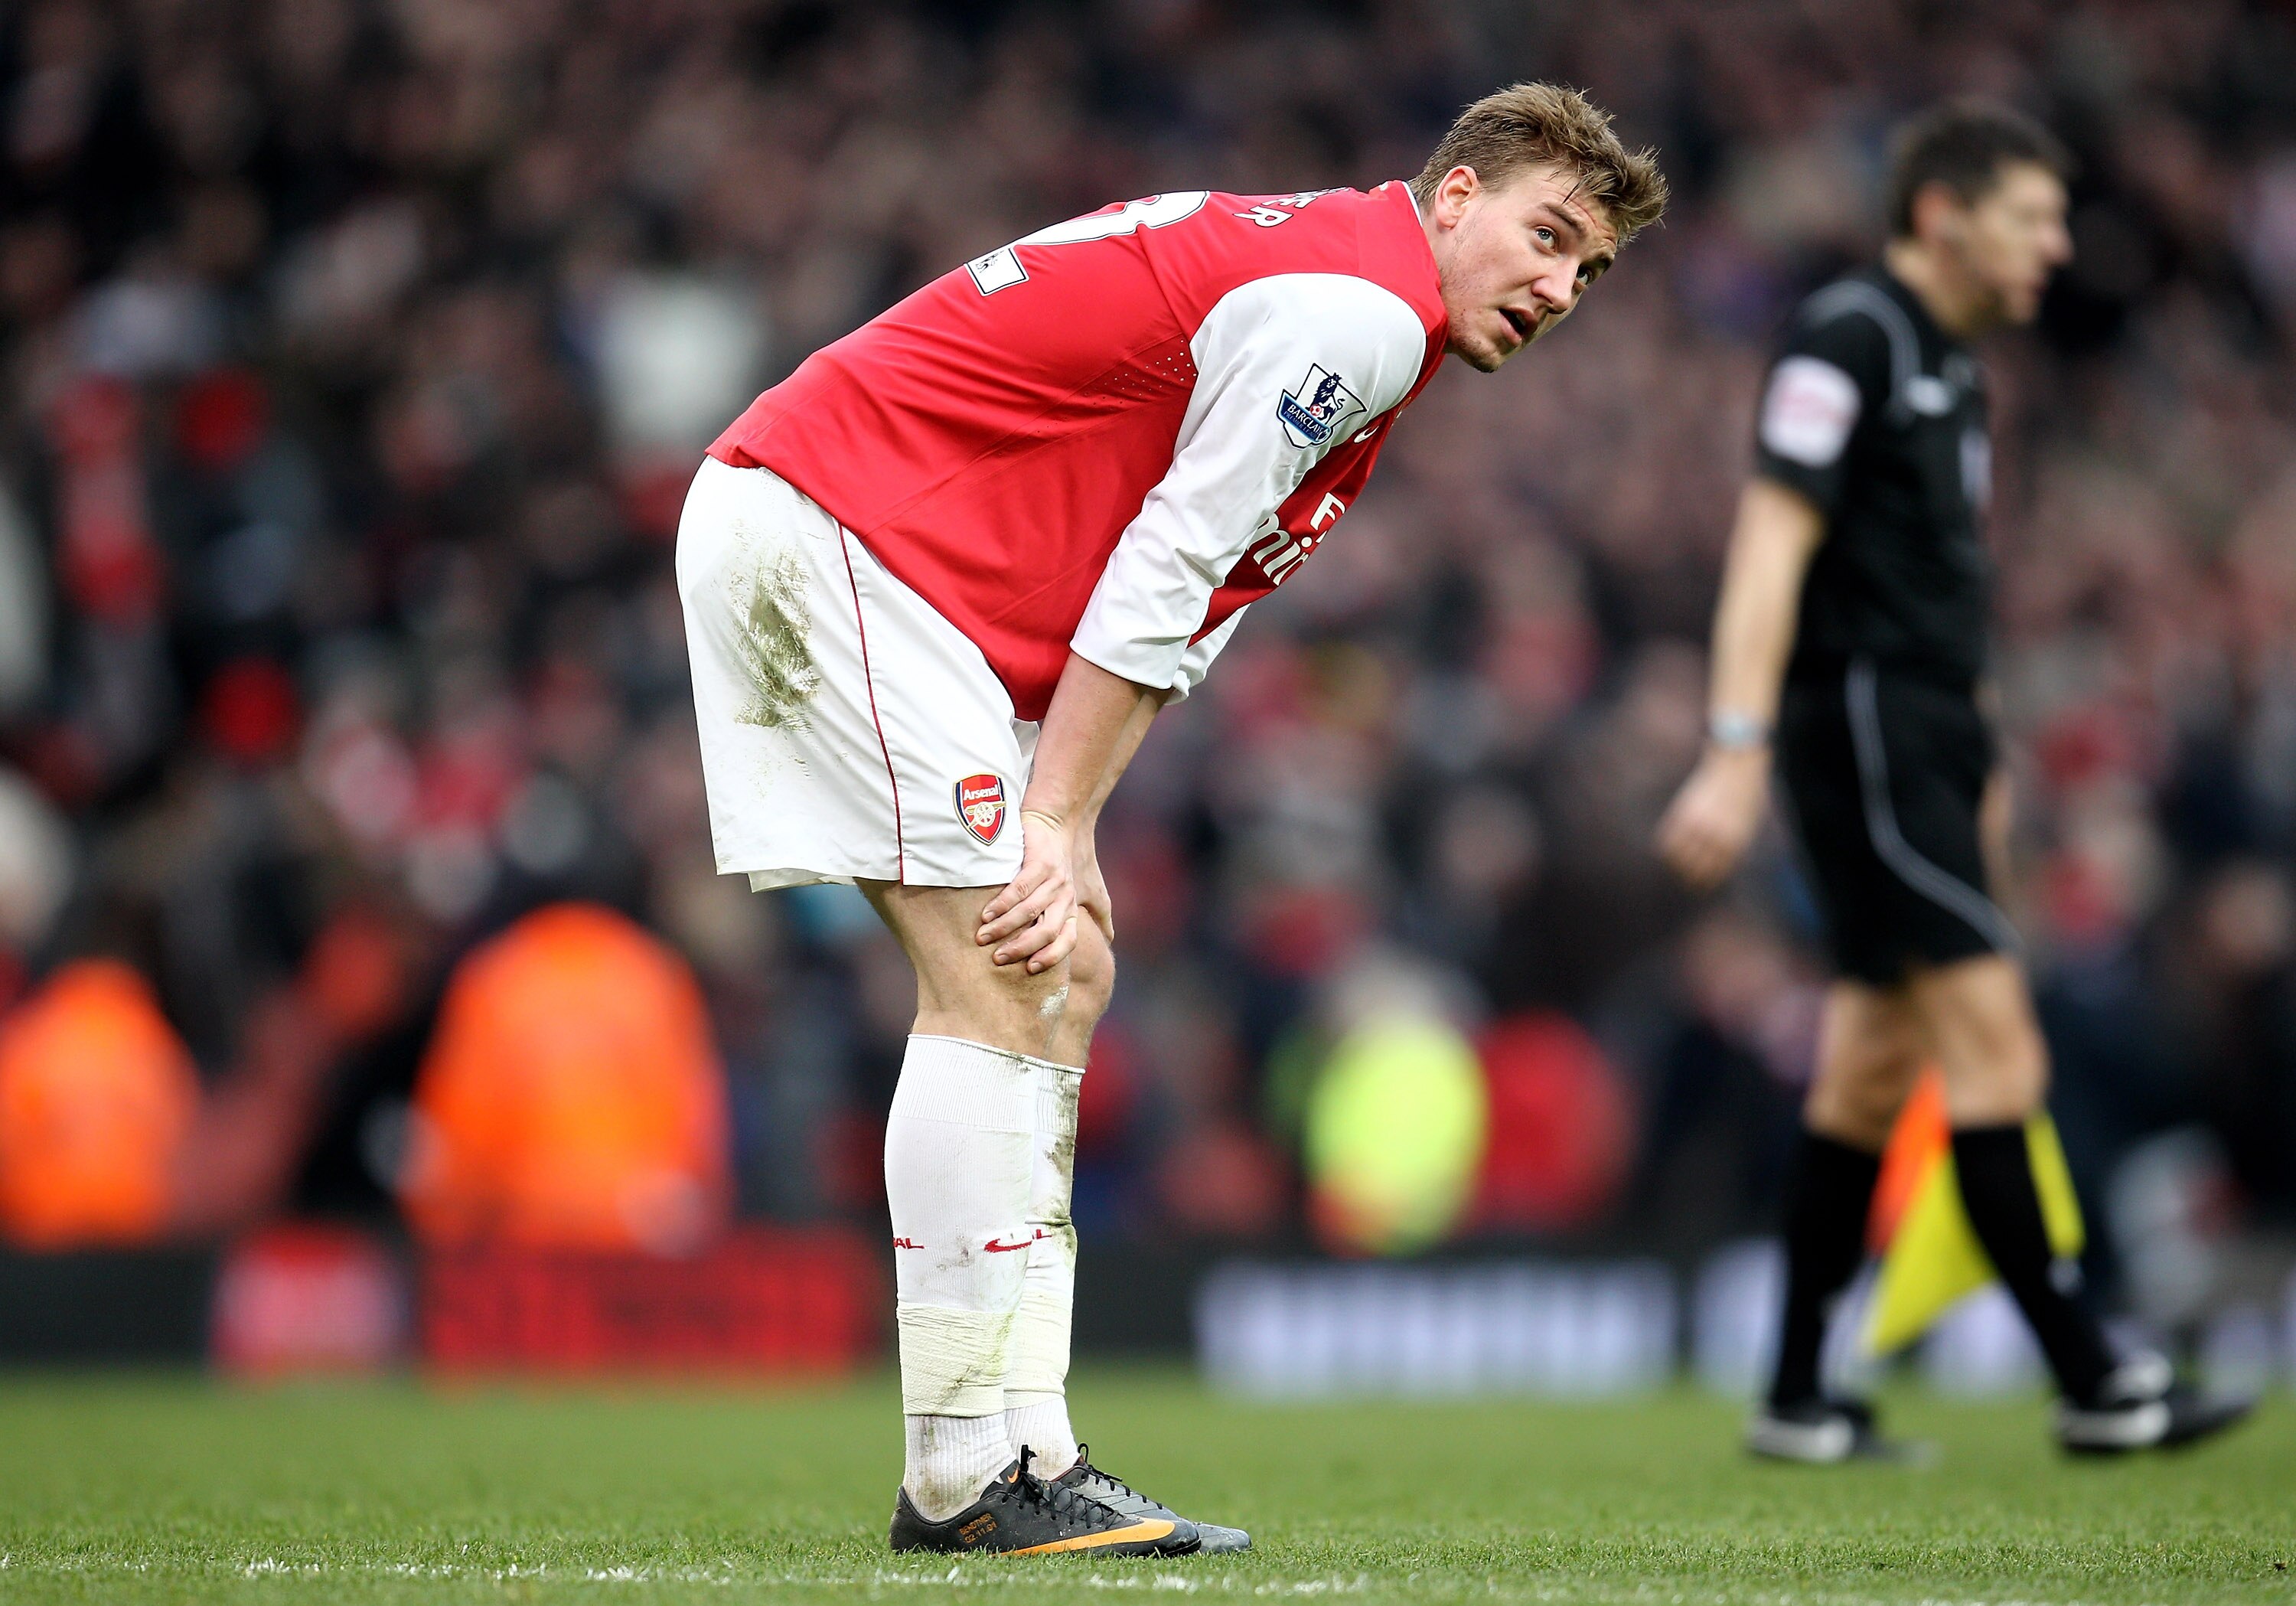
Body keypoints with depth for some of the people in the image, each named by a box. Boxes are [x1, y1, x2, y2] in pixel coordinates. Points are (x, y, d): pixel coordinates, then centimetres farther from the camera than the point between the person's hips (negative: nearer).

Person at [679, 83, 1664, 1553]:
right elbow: (1152, 589, -16)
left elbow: (1173, 633, 12)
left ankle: (1022, 1452, 5)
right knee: (1001, 978, -13)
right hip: (826, 516, -11)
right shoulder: (1361, 310, -14)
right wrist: (1053, 825, -14)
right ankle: (968, 1474, -13)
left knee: (1063, 977, 8)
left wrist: (1066, 840, 0)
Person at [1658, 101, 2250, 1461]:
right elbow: (1772, 546, -18)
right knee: (1991, 1037, -13)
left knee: (1878, 1064, 9)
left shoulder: (1951, 364, 18)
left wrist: (1978, 767, 24)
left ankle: (1799, 1400, 13)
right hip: (1860, 724, -10)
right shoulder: (1848, 338, -11)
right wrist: (1737, 750, -25)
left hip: (1928, 738, 10)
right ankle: (2089, 1383, -13)